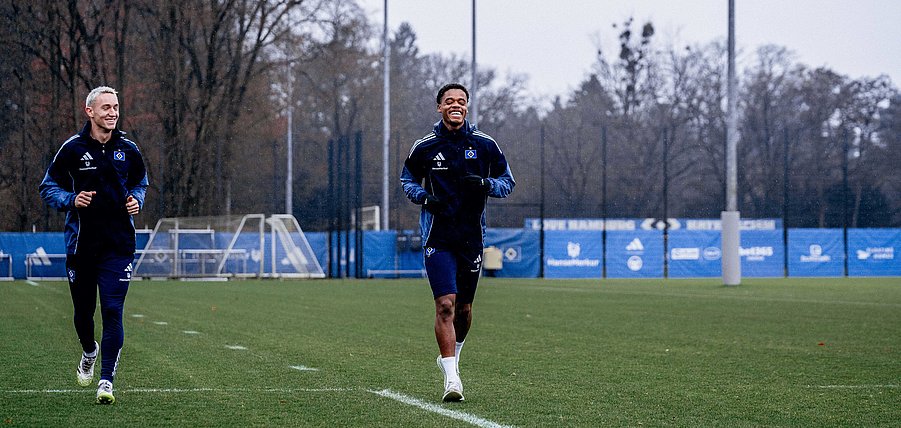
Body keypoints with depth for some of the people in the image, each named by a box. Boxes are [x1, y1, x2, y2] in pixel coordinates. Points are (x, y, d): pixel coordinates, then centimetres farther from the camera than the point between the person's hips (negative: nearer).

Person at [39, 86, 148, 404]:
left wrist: (137, 200, 0)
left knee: (112, 312, -9)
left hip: (118, 245, 0)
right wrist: (71, 200, -15)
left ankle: (106, 380, -5)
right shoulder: (73, 148, -3)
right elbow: (48, 187, 4)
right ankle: (89, 352, 44)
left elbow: (140, 182, 22)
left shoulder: (128, 150, 4)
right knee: (83, 311, 12)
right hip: (80, 244, 0)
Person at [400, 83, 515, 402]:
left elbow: (508, 181, 9)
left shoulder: (485, 144, 2)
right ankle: (452, 378, -15)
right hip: (438, 237, -2)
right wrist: (424, 197, -6)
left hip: (472, 237, 2)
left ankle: (450, 356, 39)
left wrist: (485, 184, -12)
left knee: (464, 309, 11)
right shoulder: (424, 147, 1)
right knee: (445, 304, -15)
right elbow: (407, 179, 15)